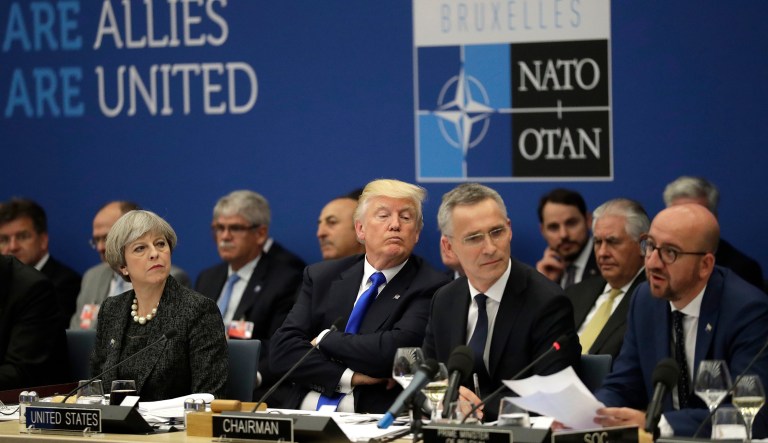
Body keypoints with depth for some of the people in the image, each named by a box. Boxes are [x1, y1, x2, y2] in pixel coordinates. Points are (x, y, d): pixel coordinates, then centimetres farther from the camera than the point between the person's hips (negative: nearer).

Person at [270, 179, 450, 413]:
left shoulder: (430, 288, 2)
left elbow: (395, 350, -12)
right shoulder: (321, 277, 15)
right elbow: (283, 348, 5)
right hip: (305, 410, 4)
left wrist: (326, 339, 0)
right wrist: (348, 377, -8)